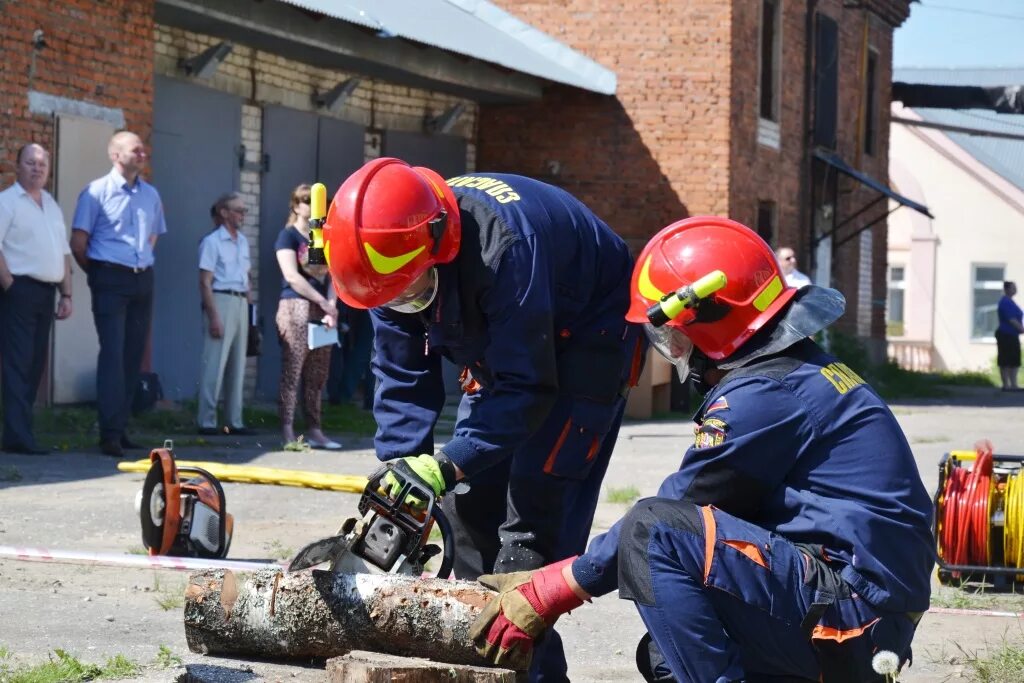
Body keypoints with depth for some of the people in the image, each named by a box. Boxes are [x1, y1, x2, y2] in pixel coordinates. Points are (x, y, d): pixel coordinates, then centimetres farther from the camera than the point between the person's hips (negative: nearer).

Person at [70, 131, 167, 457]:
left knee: (133, 355, 7)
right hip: (111, 280, -6)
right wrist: (97, 274, 3)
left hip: (143, 281, 6)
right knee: (113, 353, -11)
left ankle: (120, 427, 14)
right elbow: (78, 242, -5)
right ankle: (110, 433, -11)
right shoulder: (97, 191, -5)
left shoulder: (151, 194, 12)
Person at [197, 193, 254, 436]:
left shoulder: (243, 242, 15)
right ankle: (206, 421, -2)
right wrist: (213, 316, -16)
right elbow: (205, 282, -11)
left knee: (238, 365, 10)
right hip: (221, 300, -8)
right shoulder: (212, 242, -7)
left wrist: (250, 307, 12)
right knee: (214, 364, -6)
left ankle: (234, 421, 15)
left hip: (241, 303, 8)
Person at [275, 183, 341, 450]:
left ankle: (314, 430, 8)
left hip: (321, 311, 6)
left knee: (317, 376, 5)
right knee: (291, 372, -9)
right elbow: (292, 276, -10)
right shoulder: (288, 236, 0)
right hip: (295, 308, -6)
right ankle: (287, 432, -10)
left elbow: (331, 276, 12)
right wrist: (323, 301, -12)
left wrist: (331, 306, -5)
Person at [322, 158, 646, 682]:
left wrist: (446, 466, -39)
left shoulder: (505, 245, -40)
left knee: (533, 504, -16)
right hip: (501, 345, 7)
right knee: (469, 500, 3)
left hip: (587, 340, -7)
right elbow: (401, 380, -11)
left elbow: (526, 390, -35)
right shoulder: (393, 256, -18)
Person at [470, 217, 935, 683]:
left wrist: (550, 590, -1)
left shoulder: (763, 395, -14)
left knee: (652, 532, -19)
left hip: (852, 605, -11)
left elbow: (674, 512, -10)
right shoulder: (801, 376, 18)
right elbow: (695, 515, 20)